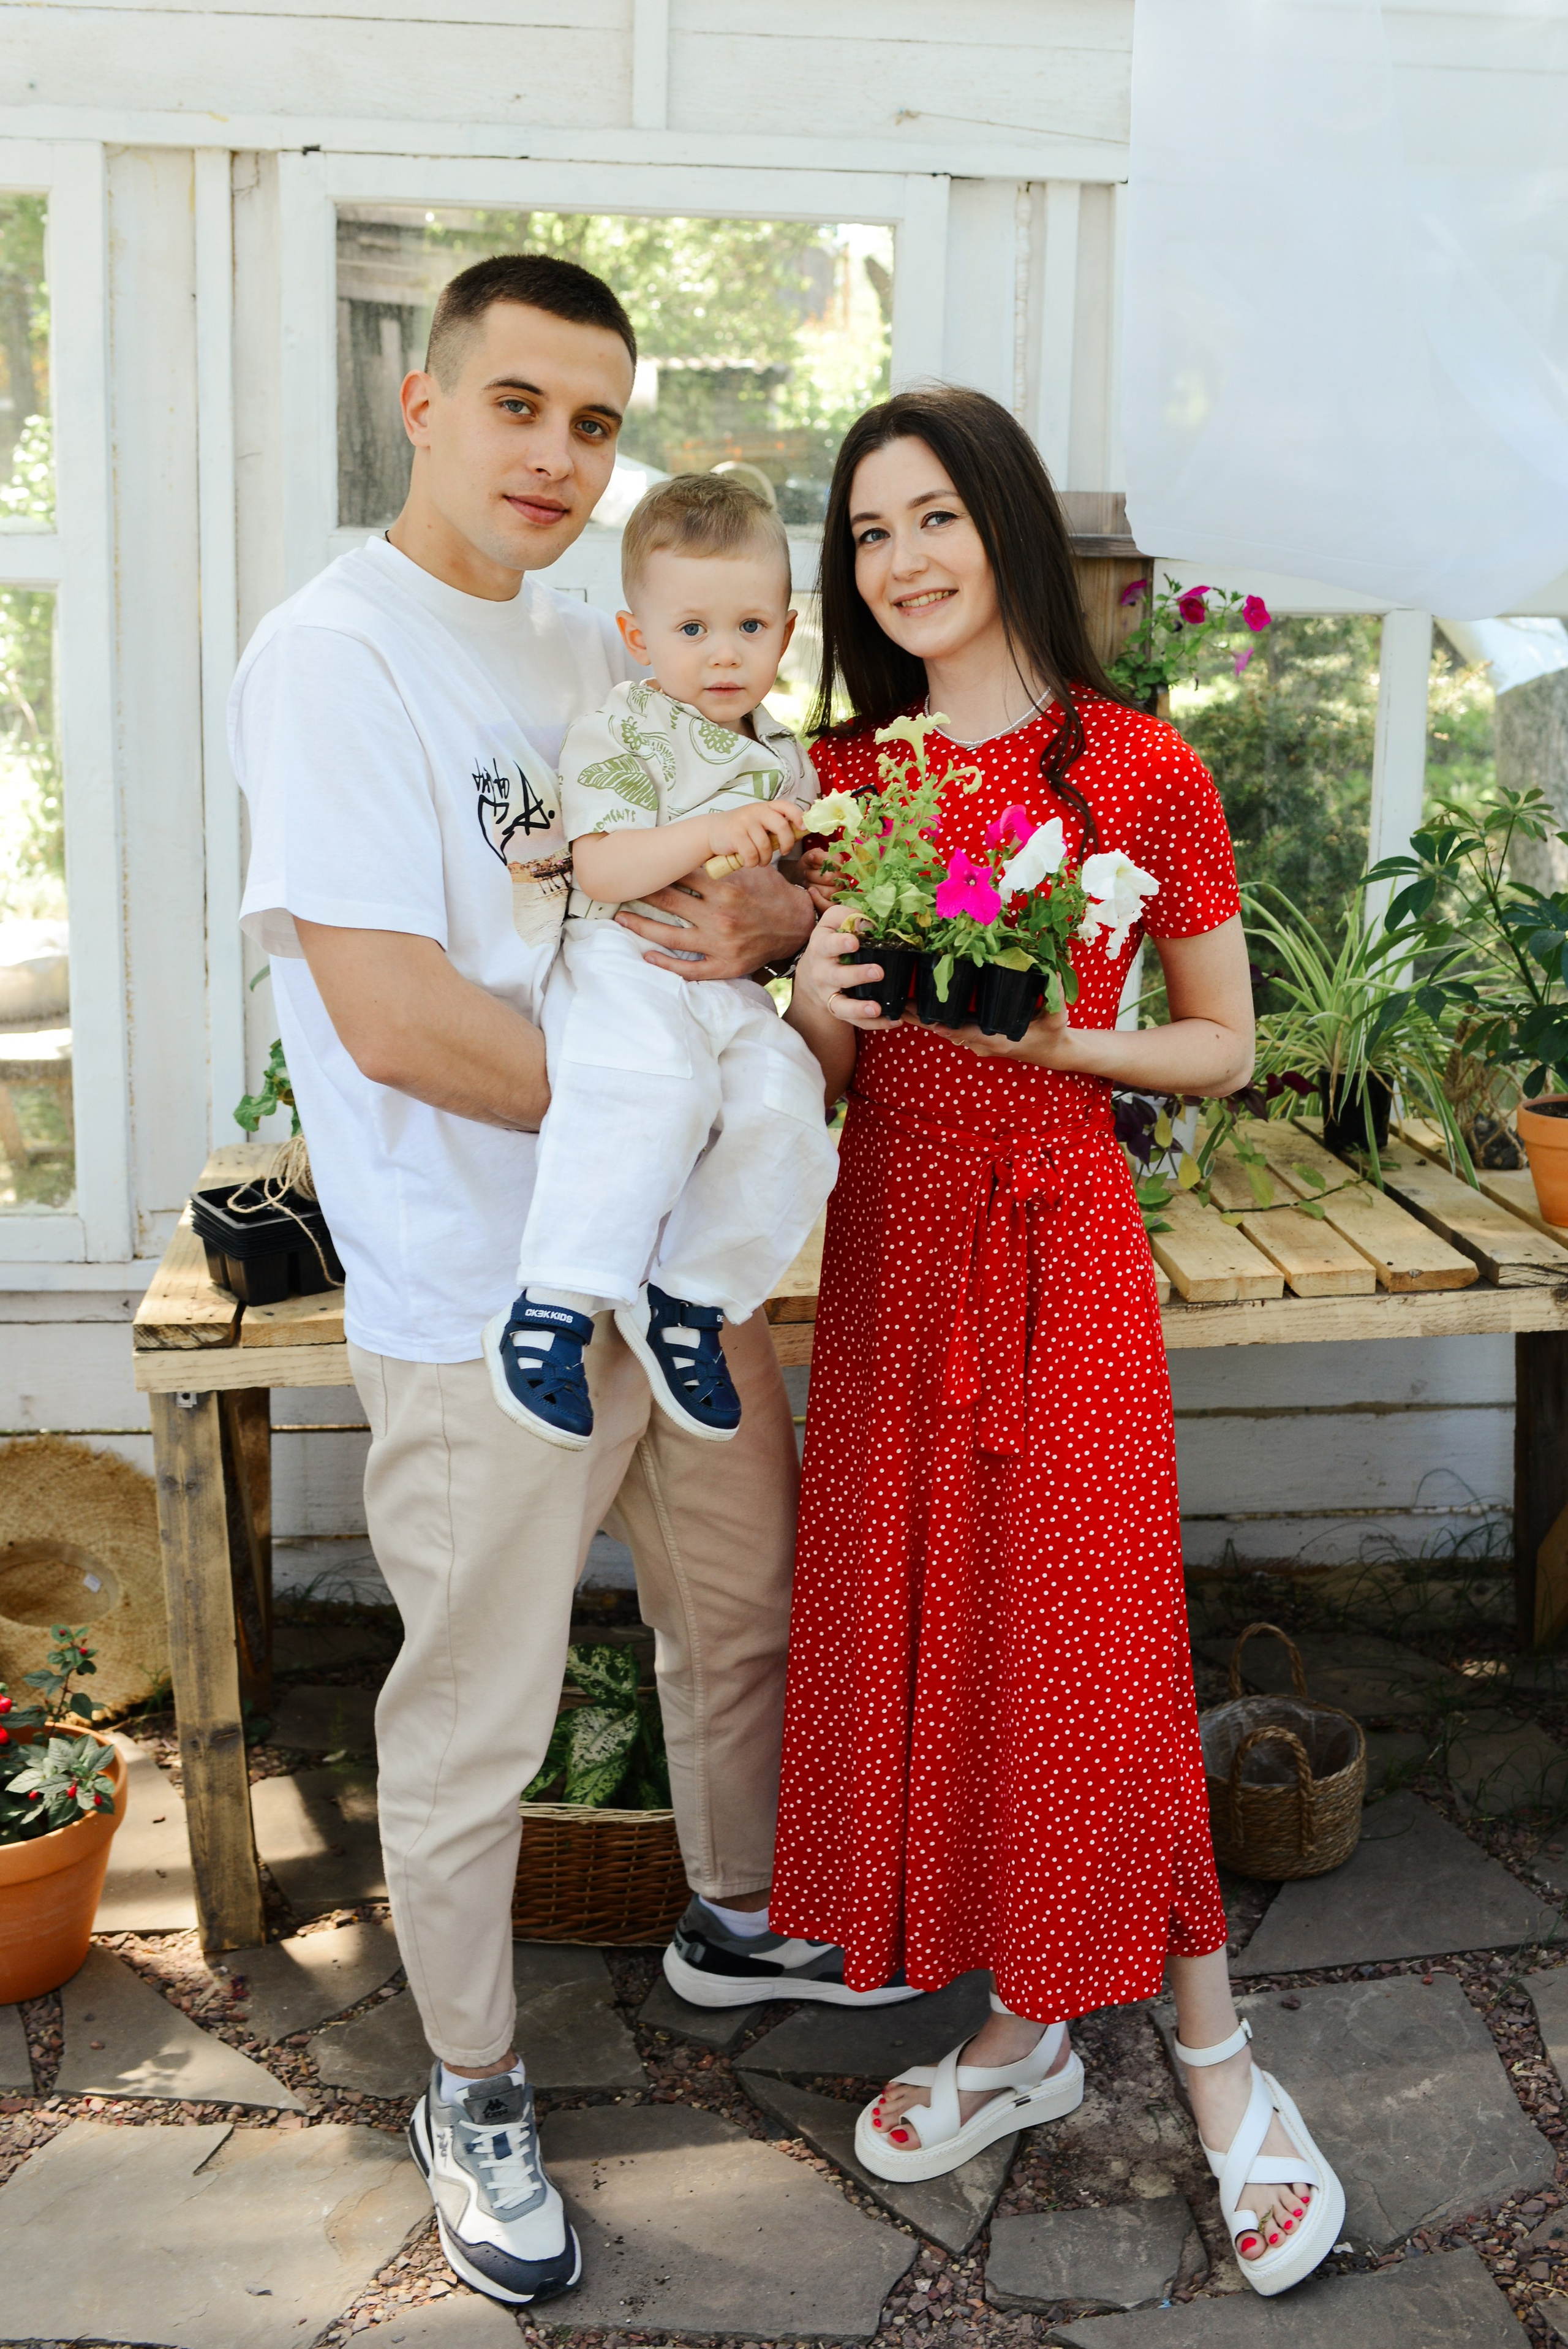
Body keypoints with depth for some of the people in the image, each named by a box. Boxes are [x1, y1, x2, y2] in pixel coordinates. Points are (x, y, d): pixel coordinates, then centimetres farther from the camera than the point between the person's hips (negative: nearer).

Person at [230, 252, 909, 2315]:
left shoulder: (604, 657, 8)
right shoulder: (335, 654, -15)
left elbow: (792, 873, 14)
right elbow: (395, 1018, -23)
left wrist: (768, 919, -11)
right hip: (485, 1304, -7)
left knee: (749, 1610, 23)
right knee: (473, 1733, 9)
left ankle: (734, 1920, 49)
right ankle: (475, 2093, 31)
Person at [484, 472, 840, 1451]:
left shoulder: (785, 759, 20)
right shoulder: (620, 732, 3)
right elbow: (599, 871, -10)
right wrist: (706, 834, -21)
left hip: (736, 990, 5)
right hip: (626, 971, -5)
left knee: (786, 1113, -22)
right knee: (649, 1094, -34)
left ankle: (687, 1300, -7)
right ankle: (556, 1304, -27)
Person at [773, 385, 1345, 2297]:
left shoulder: (1139, 770, -4)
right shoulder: (838, 774, 8)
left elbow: (1226, 1048, 2)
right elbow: (819, 1073, 12)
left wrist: (1055, 1039, -14)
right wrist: (813, 1006, -10)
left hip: (1057, 1230, -4)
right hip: (889, 1233, 5)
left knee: (1091, 1643, -3)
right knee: (915, 1631, 9)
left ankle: (1215, 2056, 18)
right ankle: (1027, 2031, 27)